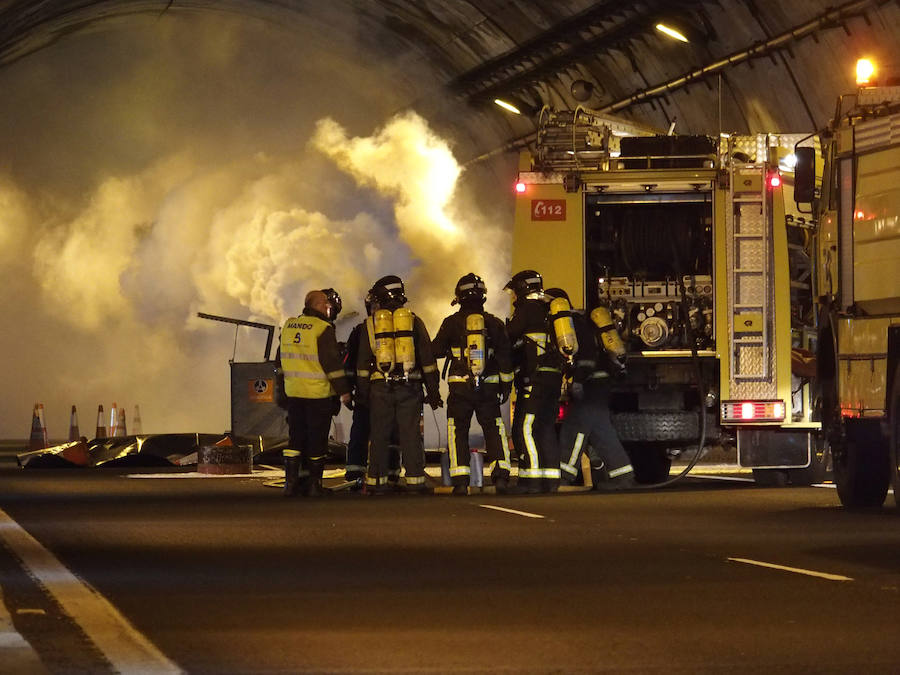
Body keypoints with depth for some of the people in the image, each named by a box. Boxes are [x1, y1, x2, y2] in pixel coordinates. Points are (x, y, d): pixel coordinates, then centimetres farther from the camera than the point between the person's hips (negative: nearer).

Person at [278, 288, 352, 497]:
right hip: (319, 393, -6)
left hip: (294, 392, 6)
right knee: (316, 440, 3)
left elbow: (281, 361, 17)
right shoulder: (323, 329, -12)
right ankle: (313, 484, 8)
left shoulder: (288, 326, 9)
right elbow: (332, 363, -14)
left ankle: (291, 480, 2)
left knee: (296, 437, 10)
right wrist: (344, 391, -8)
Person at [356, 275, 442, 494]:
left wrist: (363, 391, 12)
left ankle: (376, 481, 4)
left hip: (380, 387, 0)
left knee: (379, 435, 4)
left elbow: (363, 361, 5)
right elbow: (427, 358, 4)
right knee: (410, 434, 1)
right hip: (409, 386, 0)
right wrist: (433, 390, 8)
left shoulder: (371, 323, 3)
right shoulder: (413, 321, 5)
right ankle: (415, 479, -3)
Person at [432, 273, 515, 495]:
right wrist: (506, 384, 12)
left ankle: (460, 481, -3)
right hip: (489, 386, 2)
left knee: (458, 432, 5)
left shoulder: (452, 323, -3)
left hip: (460, 386, -2)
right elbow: (505, 356, 4)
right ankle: (501, 475, -4)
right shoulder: (494, 323, 3)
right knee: (494, 429, 10)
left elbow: (436, 351, 4)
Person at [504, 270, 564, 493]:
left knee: (524, 429, -10)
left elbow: (508, 338, -5)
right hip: (554, 377, 9)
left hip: (535, 378, -9)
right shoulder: (547, 309, 21)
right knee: (546, 429, 11)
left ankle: (532, 480, -17)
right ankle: (551, 480, 8)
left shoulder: (527, 308, -5)